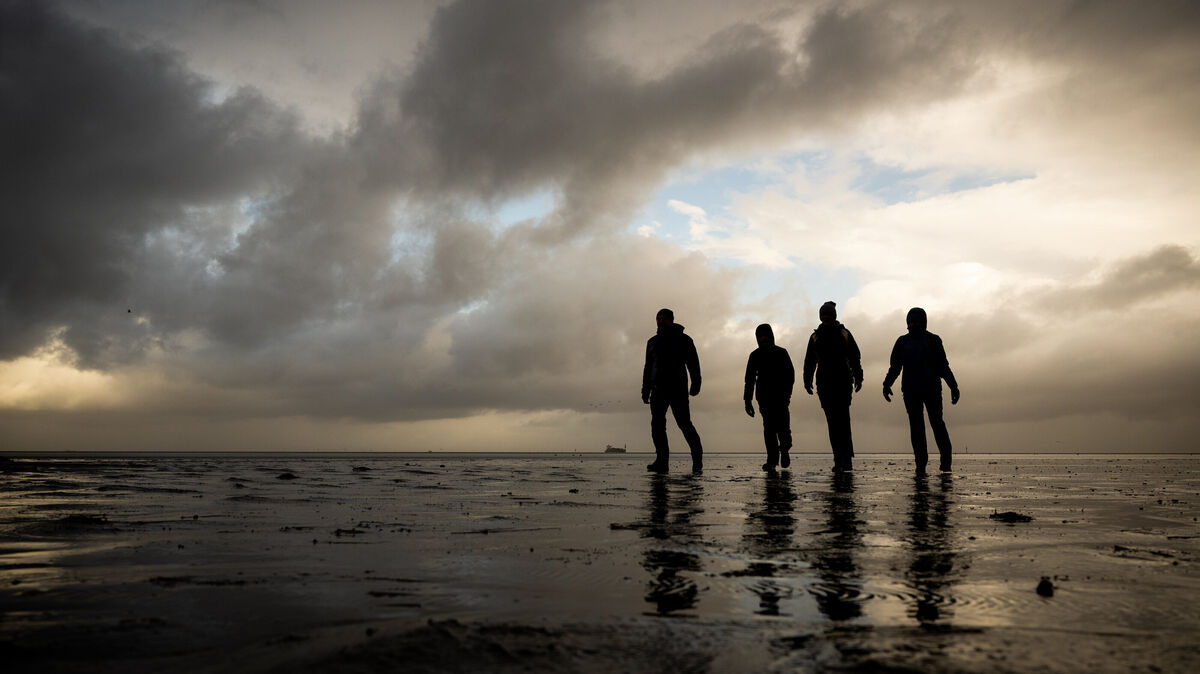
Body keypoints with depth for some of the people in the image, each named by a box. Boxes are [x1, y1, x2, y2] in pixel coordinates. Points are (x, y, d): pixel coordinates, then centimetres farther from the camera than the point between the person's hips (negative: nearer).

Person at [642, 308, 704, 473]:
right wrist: (645, 390, 15)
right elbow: (648, 367, 22)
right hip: (658, 389, 5)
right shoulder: (652, 342, 19)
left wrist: (696, 384, -13)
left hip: (678, 388, -4)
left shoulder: (683, 339, 6)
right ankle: (661, 461, -6)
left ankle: (697, 457, 9)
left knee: (683, 422, -7)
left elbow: (693, 363, 1)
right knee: (657, 424, -5)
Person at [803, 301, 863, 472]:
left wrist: (858, 378, -3)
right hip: (824, 384, 2)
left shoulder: (844, 334, 7)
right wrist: (807, 381, 0)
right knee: (832, 421, 0)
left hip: (843, 381, -2)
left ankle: (846, 459, -16)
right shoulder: (816, 337, 12)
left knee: (842, 418, -14)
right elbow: (809, 361, 11)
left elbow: (855, 357, 6)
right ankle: (842, 460, 3)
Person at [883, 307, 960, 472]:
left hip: (932, 389, -2)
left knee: (937, 423, -6)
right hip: (911, 391, 2)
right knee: (916, 426, -3)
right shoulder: (902, 342, 12)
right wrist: (887, 384, -6)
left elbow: (943, 366, 6)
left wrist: (953, 387, -3)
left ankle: (946, 460, 9)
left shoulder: (933, 340, 7)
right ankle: (921, 462, -2)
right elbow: (895, 366, 9)